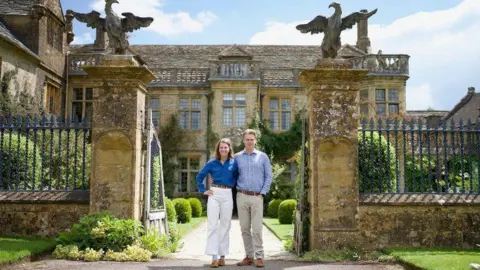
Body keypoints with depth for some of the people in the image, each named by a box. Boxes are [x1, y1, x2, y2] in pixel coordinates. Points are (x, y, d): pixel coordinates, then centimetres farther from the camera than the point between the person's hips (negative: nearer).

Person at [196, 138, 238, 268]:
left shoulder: (233, 163, 4)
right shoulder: (212, 163, 4)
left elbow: (237, 177, 17)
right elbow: (199, 176, 11)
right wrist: (203, 190, 4)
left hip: (227, 195, 1)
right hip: (214, 194, 0)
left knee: (225, 226, 5)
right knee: (212, 225, -6)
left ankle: (222, 256, 12)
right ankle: (214, 257, -5)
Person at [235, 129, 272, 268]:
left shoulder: (263, 156, 4)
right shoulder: (237, 157, 7)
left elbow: (268, 176, 4)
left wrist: (262, 193, -4)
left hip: (257, 197, -2)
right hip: (242, 196, 2)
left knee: (257, 229, -5)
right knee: (245, 228, 5)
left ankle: (259, 257, 1)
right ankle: (249, 256, 13)